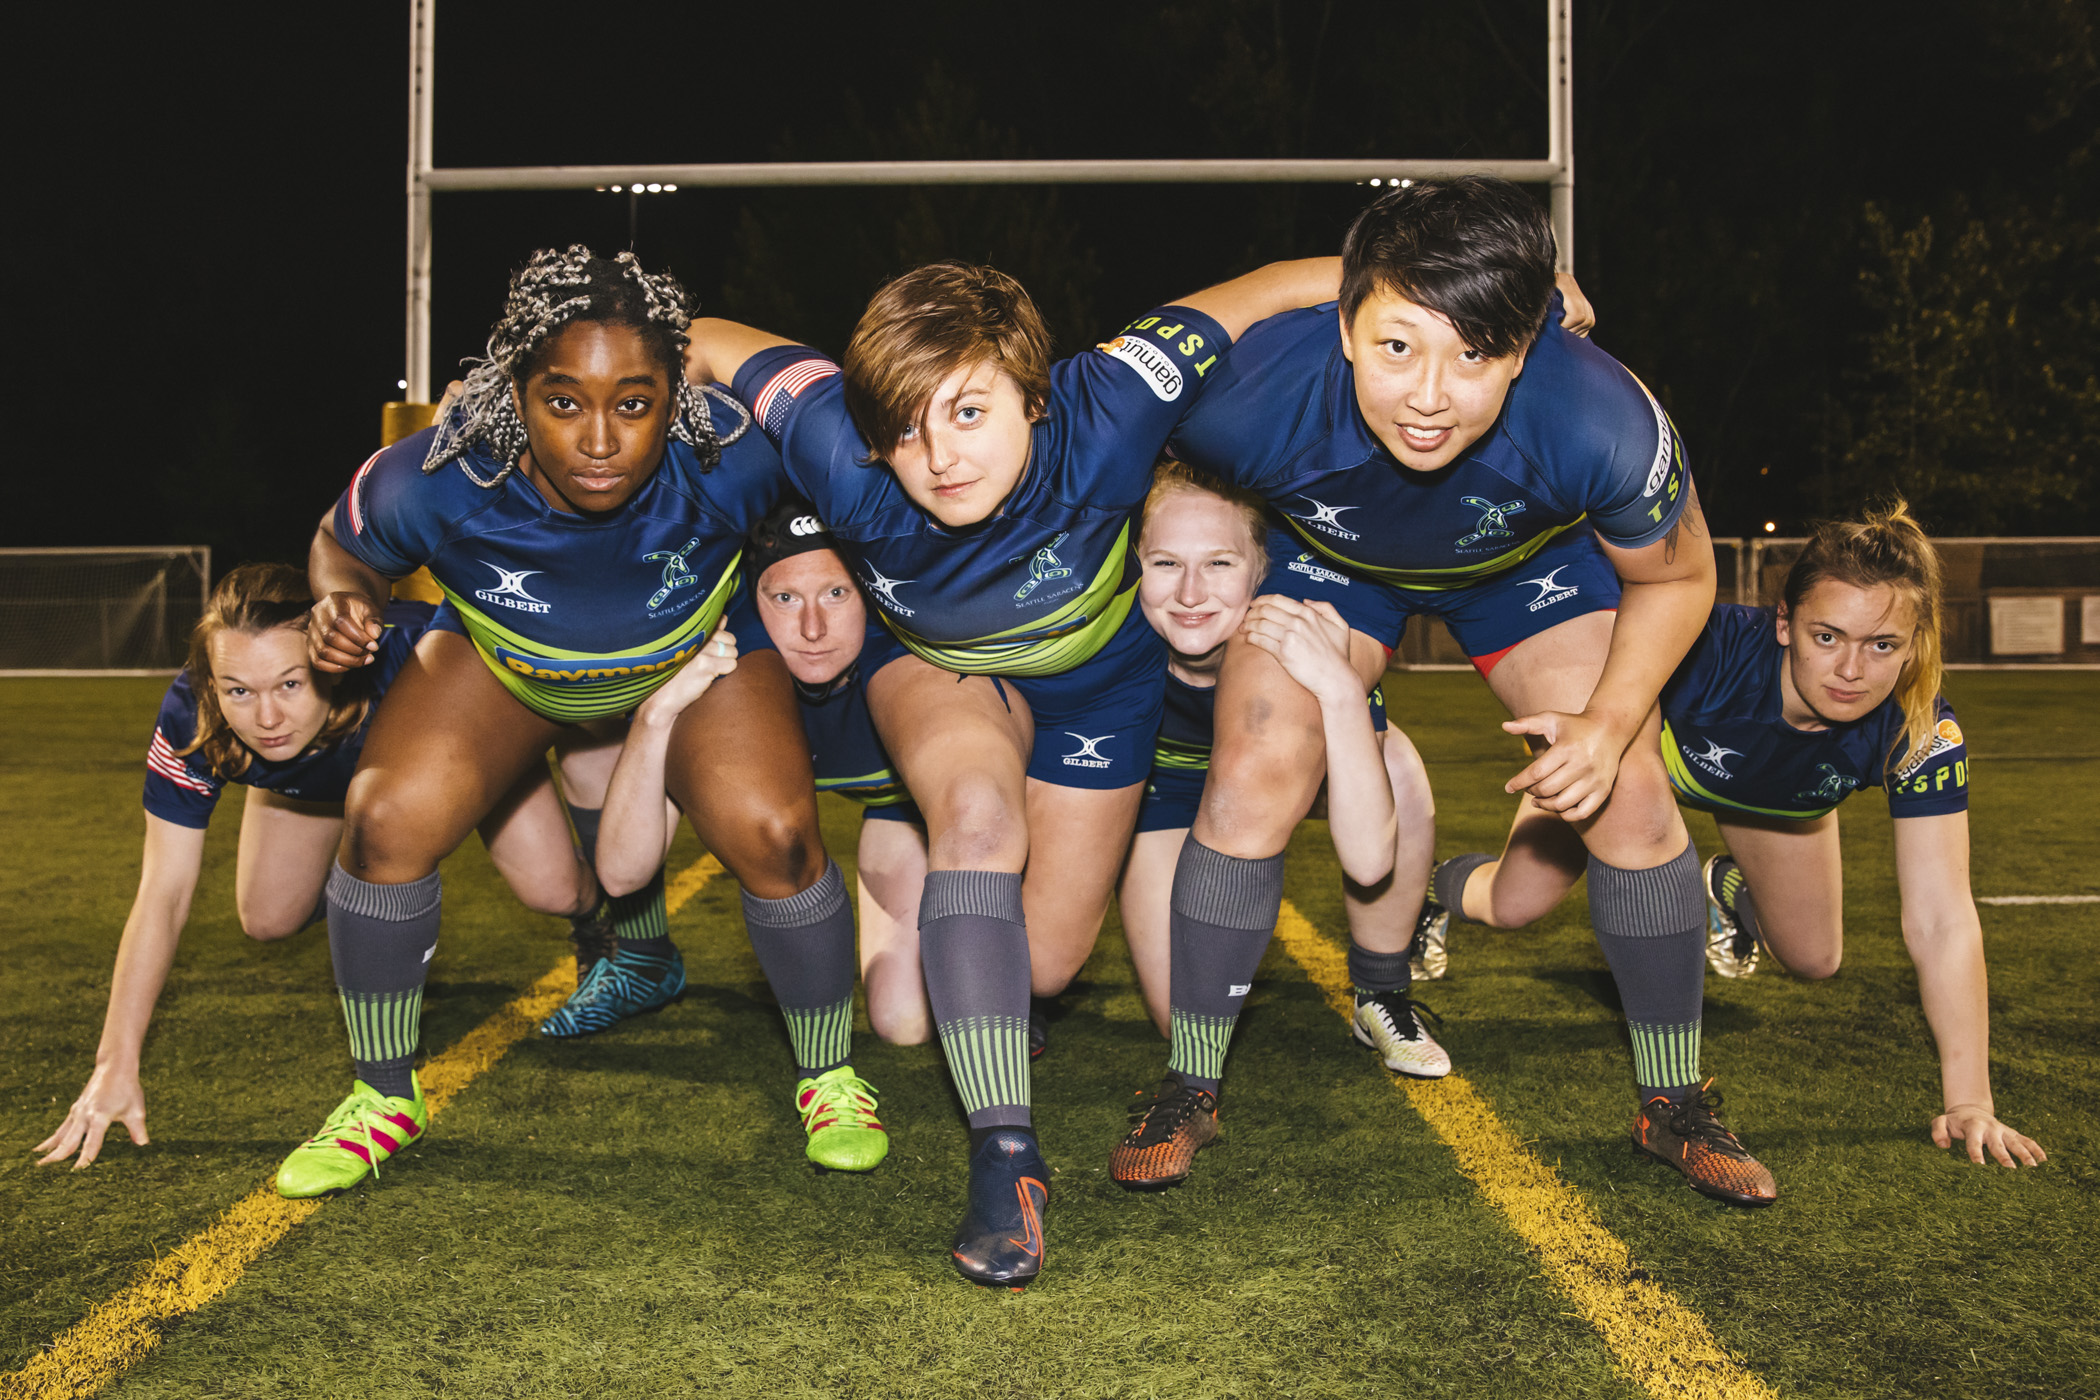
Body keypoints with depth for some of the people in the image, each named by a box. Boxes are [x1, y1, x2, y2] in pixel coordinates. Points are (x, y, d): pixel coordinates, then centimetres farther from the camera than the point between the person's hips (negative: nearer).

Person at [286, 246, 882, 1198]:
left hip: (698, 657, -1)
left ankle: (830, 1082, 5)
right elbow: (343, 544, -11)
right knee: (386, 821, -17)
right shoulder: (432, 484, -36)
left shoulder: (729, 462, -37)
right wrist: (341, 609, -29)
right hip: (503, 663, 1)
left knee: (774, 834, -22)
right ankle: (383, 1099, 8)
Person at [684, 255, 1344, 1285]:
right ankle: (1004, 1153, -28)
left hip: (1095, 670, 1)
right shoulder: (848, 466, -36)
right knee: (978, 813, -35)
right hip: (935, 663, 0)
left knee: (1043, 963, 2)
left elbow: (1260, 293, -31)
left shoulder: (1096, 425, -40)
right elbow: (704, 344, -22)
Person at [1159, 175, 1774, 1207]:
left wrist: (1609, 722, -28)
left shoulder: (1600, 421, -39)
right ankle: (1188, 1090, 4)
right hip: (1327, 554, 0)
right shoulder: (1253, 397, -39)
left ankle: (1674, 1103, 12)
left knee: (1628, 794, -10)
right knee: (1254, 780, -16)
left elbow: (1675, 578, -16)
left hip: (1525, 560, 1)